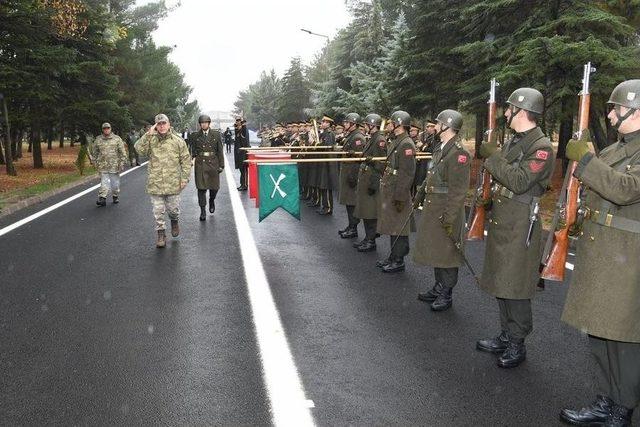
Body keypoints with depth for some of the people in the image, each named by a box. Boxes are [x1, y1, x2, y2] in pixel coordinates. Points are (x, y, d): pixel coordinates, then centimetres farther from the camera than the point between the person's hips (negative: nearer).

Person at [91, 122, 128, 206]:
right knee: (104, 183, -4)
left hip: (114, 166, 0)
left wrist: (122, 163, -3)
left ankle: (115, 197, 26)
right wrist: (96, 162, 10)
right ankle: (102, 199, -4)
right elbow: (94, 152, 16)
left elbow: (122, 152, 2)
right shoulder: (98, 140, 5)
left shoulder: (117, 139, 1)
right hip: (103, 167, 0)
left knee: (115, 183, 9)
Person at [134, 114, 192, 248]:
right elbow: (139, 148, -15)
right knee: (158, 211, 5)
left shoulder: (178, 140, 2)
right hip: (155, 184, 1)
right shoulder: (151, 140, 3)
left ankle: (174, 222, 43)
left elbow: (186, 160, 3)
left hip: (173, 183, 0)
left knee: (173, 209, 10)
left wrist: (184, 178, -3)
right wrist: (148, 134, -19)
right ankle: (161, 234, 17)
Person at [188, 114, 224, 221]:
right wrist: (191, 159, -8)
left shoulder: (216, 134, 4)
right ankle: (202, 211, 5)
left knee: (215, 187, 6)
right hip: (200, 164, 0)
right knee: (201, 188, -3)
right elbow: (192, 151, 9)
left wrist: (221, 165, 1)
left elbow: (220, 151, 4)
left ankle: (212, 200, 38)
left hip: (213, 164, 0)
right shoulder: (194, 135, 5)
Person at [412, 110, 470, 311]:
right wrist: (419, 197, 21)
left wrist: (449, 217, -22)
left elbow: (459, 190, -21)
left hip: (446, 212, -9)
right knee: (434, 251, 17)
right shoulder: (440, 149, 12)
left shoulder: (459, 153, -17)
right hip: (432, 209, 9)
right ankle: (439, 288, 31)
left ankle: (446, 295, 15)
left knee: (446, 253, 2)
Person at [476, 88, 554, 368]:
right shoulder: (514, 141, 14)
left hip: (520, 226, -9)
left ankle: (517, 345, 13)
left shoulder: (542, 146, -14)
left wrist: (493, 156, -20)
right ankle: (506, 336, 29)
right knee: (500, 282, 16)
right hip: (501, 221, 9)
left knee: (515, 287, -1)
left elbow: (519, 181, -25)